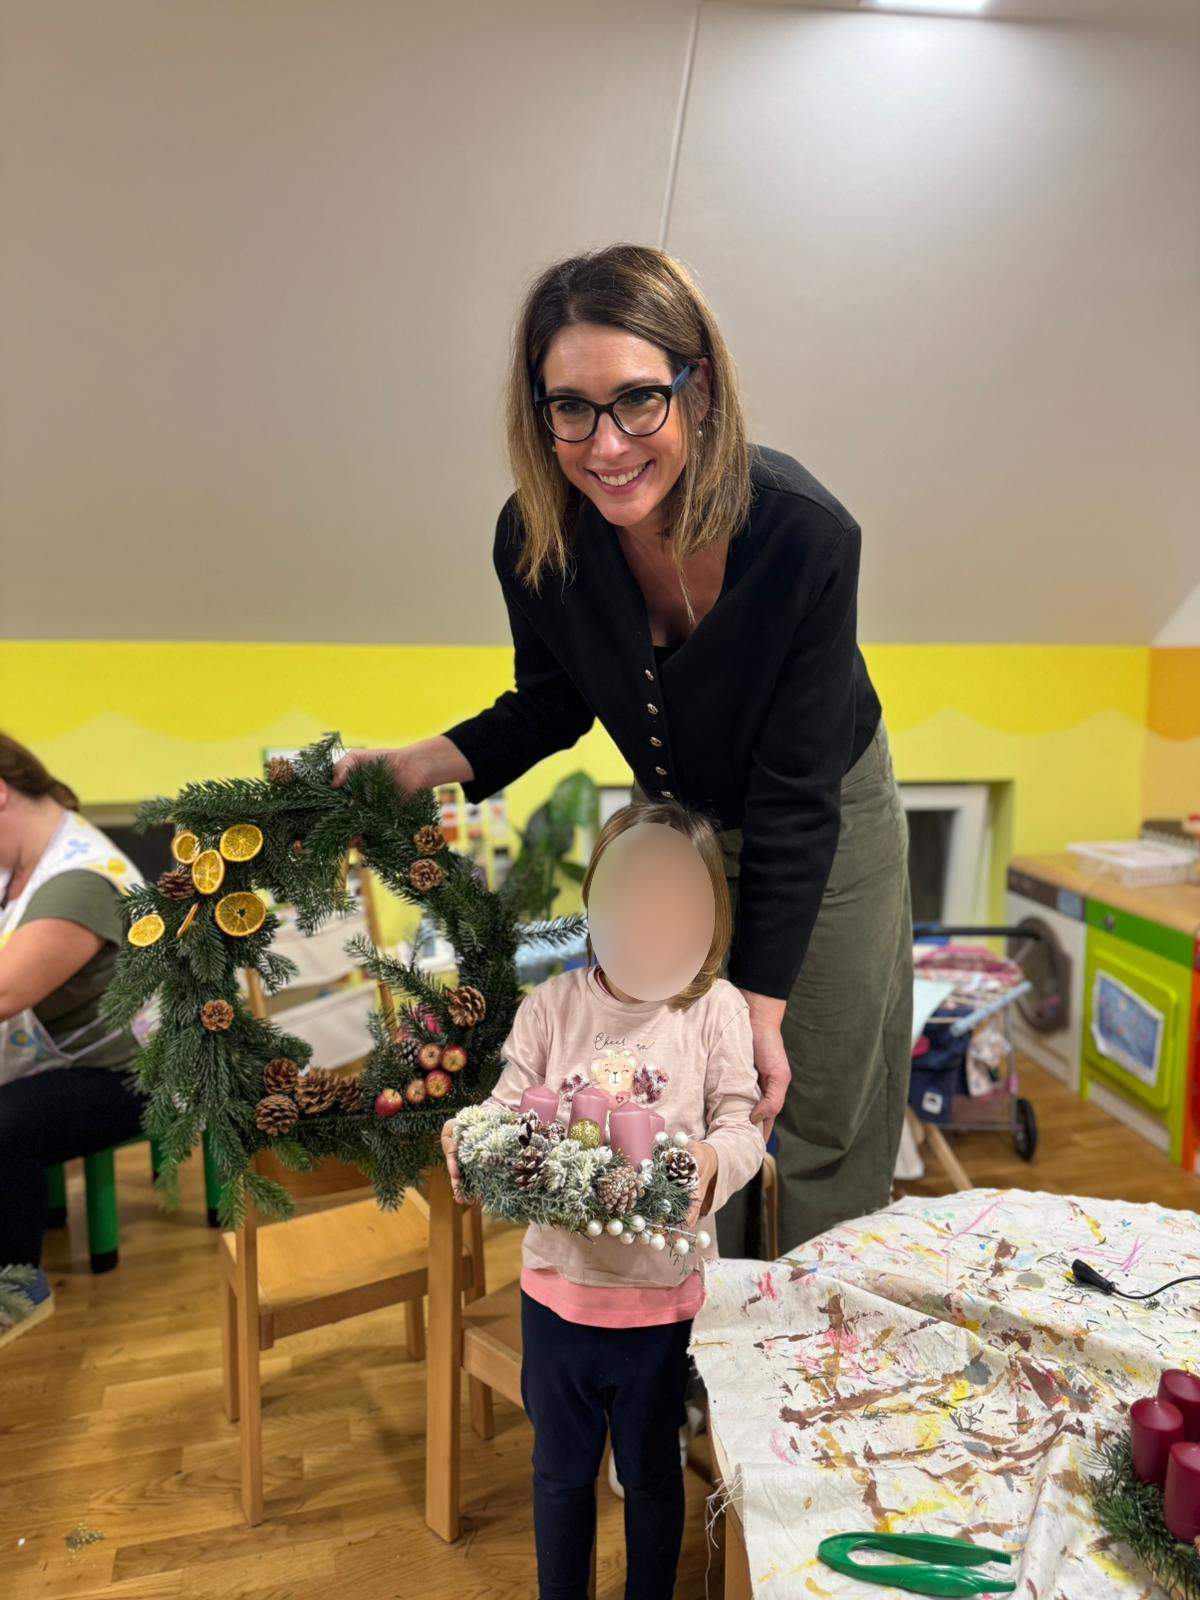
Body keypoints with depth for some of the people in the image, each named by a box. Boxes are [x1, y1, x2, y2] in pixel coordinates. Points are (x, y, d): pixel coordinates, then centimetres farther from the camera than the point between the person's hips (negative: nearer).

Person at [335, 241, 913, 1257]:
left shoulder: (805, 535, -33)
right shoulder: (536, 537, -23)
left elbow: (793, 795, -26)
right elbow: (550, 706, -2)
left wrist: (761, 1001, -22)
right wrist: (428, 763, -19)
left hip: (831, 824, -2)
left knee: (826, 1121, 11)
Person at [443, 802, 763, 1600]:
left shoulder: (715, 1009, -10)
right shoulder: (553, 1003, -4)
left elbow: (743, 1125, -12)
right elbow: (511, 1108, -5)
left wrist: (712, 1162, -34)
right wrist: (473, 1140, -27)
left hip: (659, 1288, -2)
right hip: (559, 1280, 2)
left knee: (651, 1469, 20)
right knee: (561, 1466, 22)